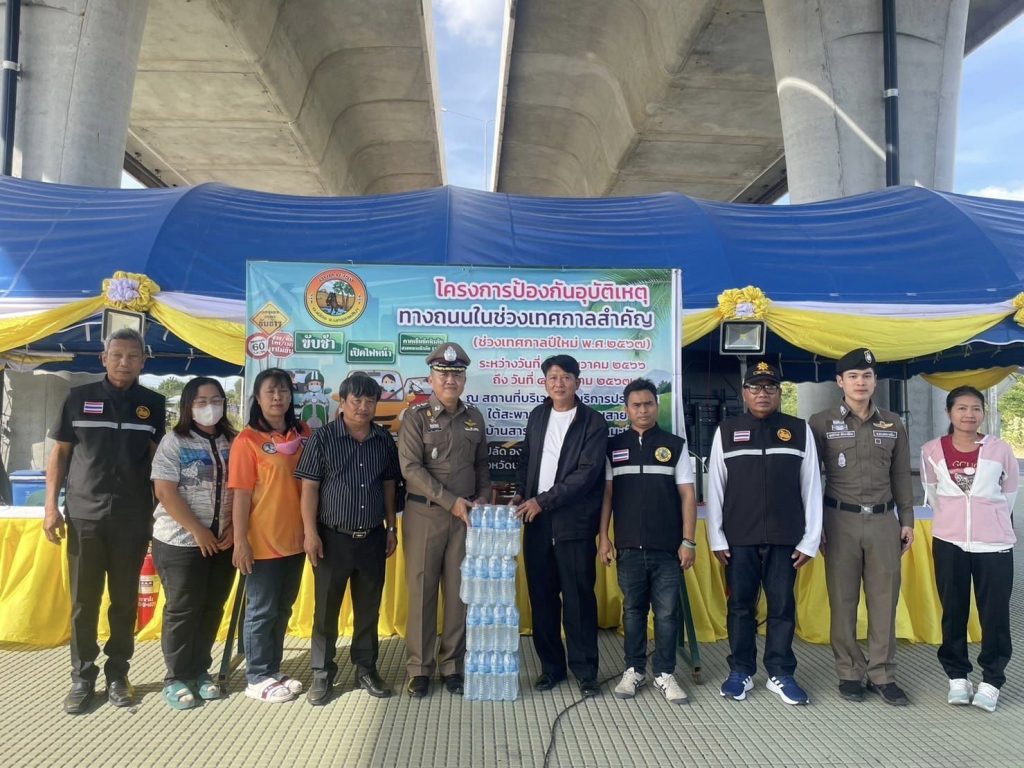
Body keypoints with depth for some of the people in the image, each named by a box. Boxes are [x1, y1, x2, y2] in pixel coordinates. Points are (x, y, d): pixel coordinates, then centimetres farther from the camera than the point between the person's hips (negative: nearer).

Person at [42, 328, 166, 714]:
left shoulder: (153, 404, 4)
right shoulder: (79, 397, 2)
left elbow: (157, 458, 7)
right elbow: (59, 453, 5)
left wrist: (159, 509, 1)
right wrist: (51, 506, -2)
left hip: (133, 519, 1)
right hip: (84, 515, 0)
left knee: (125, 600, 8)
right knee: (83, 601, 6)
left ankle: (118, 675, 20)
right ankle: (82, 678, 19)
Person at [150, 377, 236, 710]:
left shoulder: (232, 443, 7)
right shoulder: (174, 441, -5)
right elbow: (165, 492, -12)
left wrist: (234, 528, -4)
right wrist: (197, 531, -14)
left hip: (223, 542, 4)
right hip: (181, 541, -4)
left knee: (212, 608, 11)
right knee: (182, 610, 4)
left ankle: (200, 670, 26)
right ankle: (176, 678, 18)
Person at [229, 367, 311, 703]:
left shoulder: (303, 434, 5)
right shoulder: (247, 439, -9)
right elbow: (241, 493, -11)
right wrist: (240, 541, -14)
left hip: (294, 538, 5)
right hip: (262, 541, -5)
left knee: (283, 609, 17)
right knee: (261, 611, 7)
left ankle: (273, 671, 32)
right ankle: (257, 678, 22)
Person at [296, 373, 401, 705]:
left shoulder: (385, 440, 4)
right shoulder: (323, 437, -6)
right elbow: (309, 487, -7)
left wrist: (391, 529, 10)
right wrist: (311, 533, -12)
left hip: (373, 538, 3)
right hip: (333, 537, -3)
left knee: (369, 608, 12)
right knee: (326, 609, 8)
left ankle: (366, 669, 27)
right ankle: (322, 674, 22)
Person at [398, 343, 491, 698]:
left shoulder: (474, 417, 9)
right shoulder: (416, 416, -3)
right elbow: (411, 467, -12)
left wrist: (483, 500, 0)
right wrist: (451, 501, -16)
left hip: (466, 516, 3)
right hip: (425, 513, -3)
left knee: (459, 591, 7)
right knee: (421, 591, 3)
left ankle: (452, 665, 20)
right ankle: (419, 668, 15)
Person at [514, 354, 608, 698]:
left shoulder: (593, 422, -5)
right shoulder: (537, 416, 12)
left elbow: (587, 473, -14)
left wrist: (543, 501, -17)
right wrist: (521, 494, 6)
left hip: (574, 524, -4)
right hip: (537, 522, 5)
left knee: (579, 600, 0)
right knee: (542, 598, 9)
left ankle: (585, 672, 13)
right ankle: (551, 667, 22)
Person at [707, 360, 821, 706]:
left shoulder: (800, 430, 4)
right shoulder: (726, 431, 3)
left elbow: (811, 488, 4)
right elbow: (714, 488, 3)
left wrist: (810, 540, 0)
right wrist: (716, 539, -1)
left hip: (784, 539, 0)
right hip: (738, 539, 0)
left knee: (782, 607, 7)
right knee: (740, 606, 8)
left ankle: (780, 674, 19)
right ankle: (741, 672, 20)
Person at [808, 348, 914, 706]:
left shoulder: (892, 424, 9)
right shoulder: (821, 423, -1)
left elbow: (901, 477, 13)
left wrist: (907, 520, 10)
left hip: (884, 520, 3)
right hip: (841, 520, -2)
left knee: (884, 600, 5)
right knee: (843, 601, 4)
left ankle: (882, 675, 17)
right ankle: (850, 673, 16)